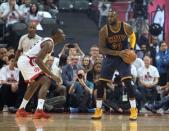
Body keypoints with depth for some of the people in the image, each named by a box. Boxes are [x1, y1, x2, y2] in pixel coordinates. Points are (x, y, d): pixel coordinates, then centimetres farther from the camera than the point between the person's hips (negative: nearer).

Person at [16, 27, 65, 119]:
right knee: (46, 82, -17)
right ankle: (39, 111, -28)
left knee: (34, 84, 29)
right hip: (27, 62, -11)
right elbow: (38, 60, -29)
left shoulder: (47, 41, 14)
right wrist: (51, 75, -30)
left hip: (24, 61, 11)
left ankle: (21, 110, 41)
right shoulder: (49, 43, -17)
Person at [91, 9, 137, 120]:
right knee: (101, 84, -1)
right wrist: (118, 53, -25)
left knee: (128, 82, -15)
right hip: (110, 58, 1)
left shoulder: (126, 27, -15)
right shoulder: (104, 30, -17)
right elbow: (102, 49, -15)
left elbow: (132, 36, 9)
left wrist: (131, 48, -7)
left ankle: (134, 110, -6)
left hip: (124, 57, -1)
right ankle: (98, 111, 12)